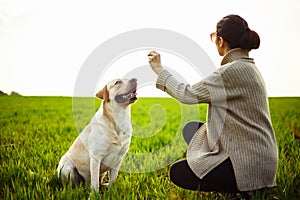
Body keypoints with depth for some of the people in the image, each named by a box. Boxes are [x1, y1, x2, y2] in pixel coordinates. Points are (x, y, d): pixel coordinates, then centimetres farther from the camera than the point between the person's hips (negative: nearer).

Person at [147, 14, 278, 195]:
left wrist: (159, 70, -4)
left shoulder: (233, 71, -21)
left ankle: (241, 189, -3)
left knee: (178, 173, 0)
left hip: (249, 164, -10)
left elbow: (188, 95, -16)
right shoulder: (248, 67, 10)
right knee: (190, 128, 17)